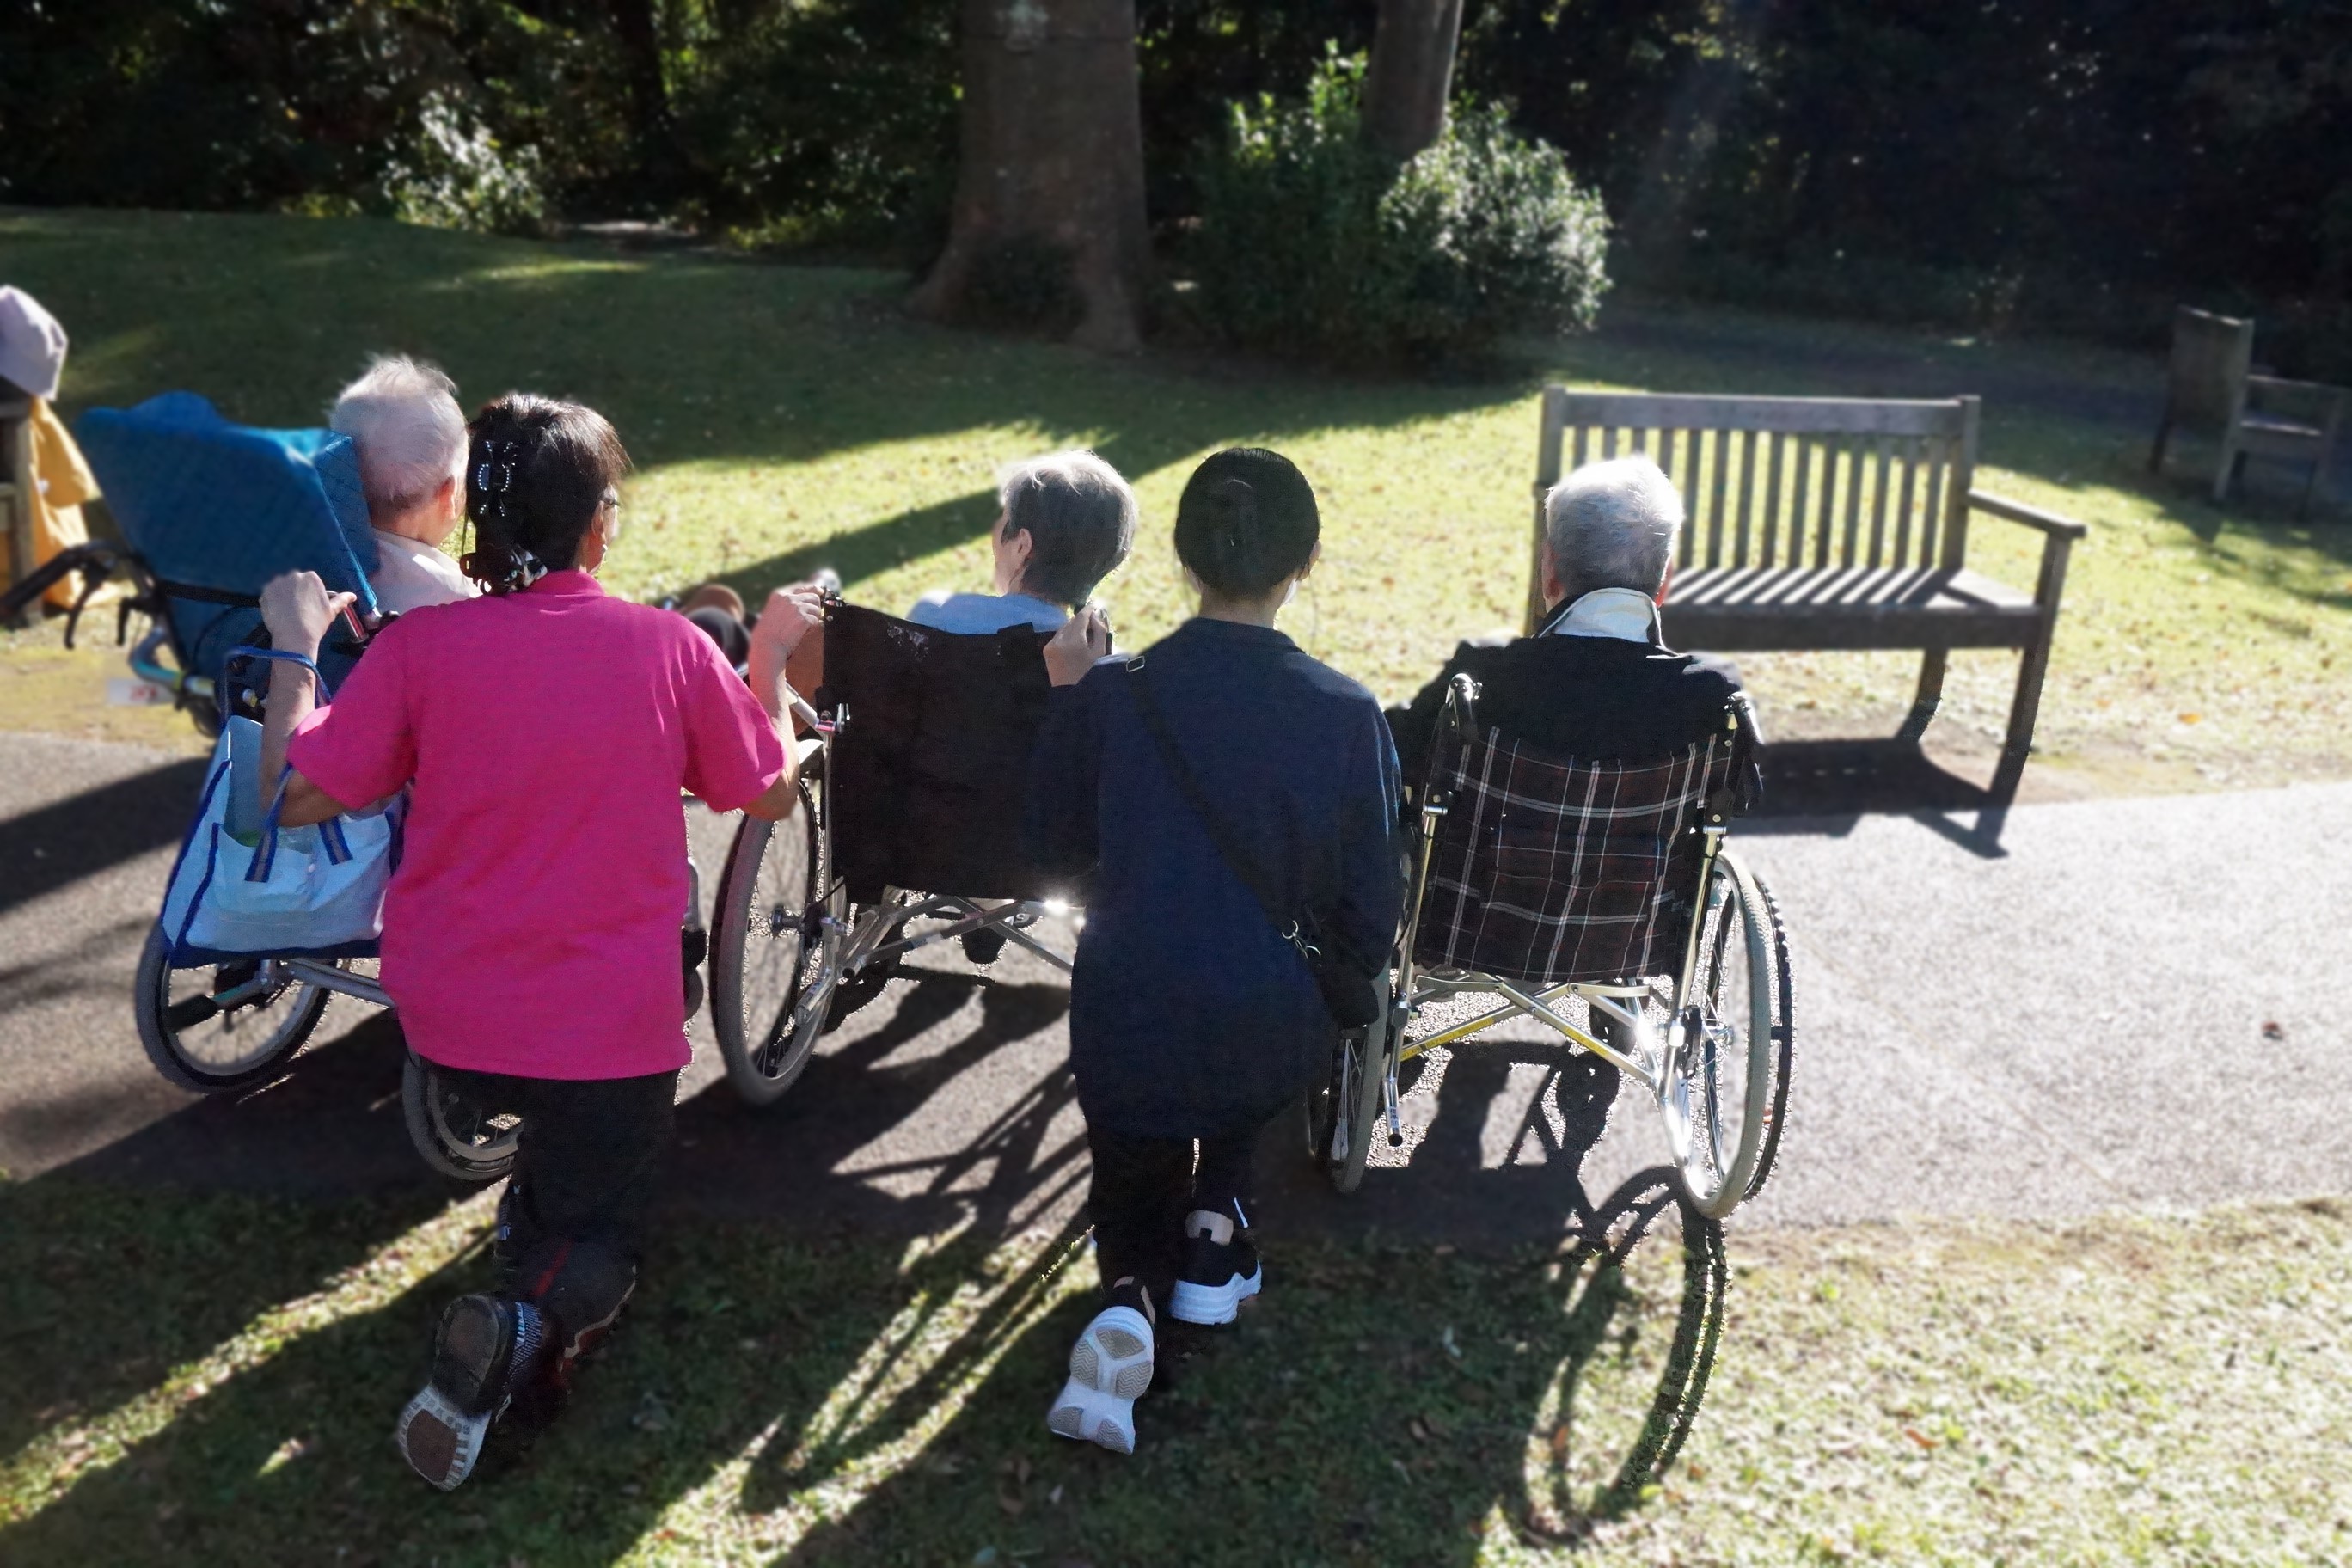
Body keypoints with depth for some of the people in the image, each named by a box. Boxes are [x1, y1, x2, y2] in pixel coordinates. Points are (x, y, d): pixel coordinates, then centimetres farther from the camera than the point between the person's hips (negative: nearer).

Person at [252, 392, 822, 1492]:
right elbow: (770, 792, 2)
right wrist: (771, 658, 17)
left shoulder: (418, 646, -11)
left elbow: (298, 795, -4)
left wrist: (293, 646, 9)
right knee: (594, 1245, 15)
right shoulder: (670, 647, -11)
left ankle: (532, 1215, 34)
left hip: (443, 1020, 3)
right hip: (610, 1031, -2)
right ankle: (534, 1316, -15)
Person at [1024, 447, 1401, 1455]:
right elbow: (1372, 919, -6)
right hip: (1276, 1040, 1)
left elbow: (1054, 851, 4)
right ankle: (1216, 1221, 16)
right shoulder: (1347, 716, -13)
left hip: (1128, 1024, 0)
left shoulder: (1106, 697, -13)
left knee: (1134, 1193, 28)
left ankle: (1128, 1305, -5)